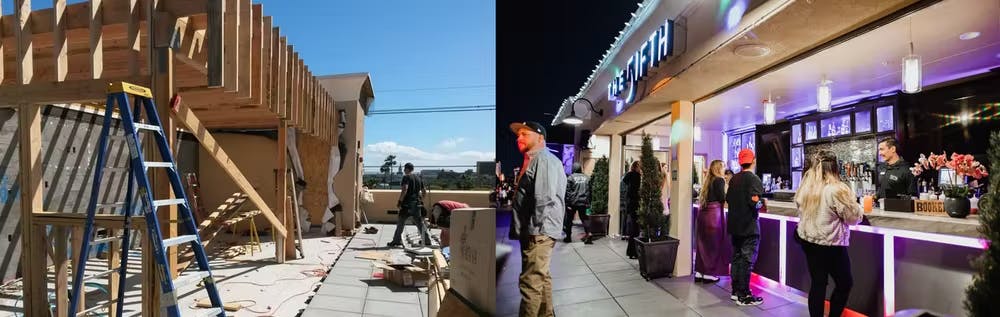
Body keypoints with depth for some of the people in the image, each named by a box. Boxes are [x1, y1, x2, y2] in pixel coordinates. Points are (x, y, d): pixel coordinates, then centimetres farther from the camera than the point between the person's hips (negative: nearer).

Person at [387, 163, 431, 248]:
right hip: (417, 204, 6)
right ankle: (427, 241, 11)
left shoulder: (406, 177, -6)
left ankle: (397, 241, 5)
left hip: (407, 204, -6)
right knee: (420, 223, 11)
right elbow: (424, 191, 16)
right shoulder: (418, 178, 14)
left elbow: (405, 189, -20)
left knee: (400, 223, 4)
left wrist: (400, 201, -16)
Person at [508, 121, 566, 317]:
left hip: (539, 232, -11)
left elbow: (544, 199, -22)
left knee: (531, 282, -10)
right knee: (541, 278, 18)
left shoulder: (544, 159, -11)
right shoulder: (532, 161, 22)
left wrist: (535, 229, -21)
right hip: (533, 231, 11)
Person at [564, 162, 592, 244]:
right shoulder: (587, 178, 4)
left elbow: (567, 191, -10)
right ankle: (588, 235, -6)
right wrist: (588, 202, 9)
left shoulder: (570, 178, -7)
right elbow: (589, 191, 5)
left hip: (572, 202, -3)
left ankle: (568, 237, 16)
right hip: (583, 202, 3)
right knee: (584, 219, 9)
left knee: (569, 220, 10)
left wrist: (567, 203, -7)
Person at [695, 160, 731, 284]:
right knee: (714, 244, 2)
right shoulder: (719, 180, -8)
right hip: (714, 213, -7)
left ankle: (699, 272, 15)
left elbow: (709, 196, 13)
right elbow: (722, 198, -12)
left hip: (703, 212, 7)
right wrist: (727, 190, 4)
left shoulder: (708, 180, 15)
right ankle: (709, 274, 6)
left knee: (703, 243, 11)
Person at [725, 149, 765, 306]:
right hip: (749, 226, -7)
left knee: (737, 257, 15)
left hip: (735, 225, 7)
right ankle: (744, 296, 4)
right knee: (747, 260, -1)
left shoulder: (733, 179, 8)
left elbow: (728, 199, 12)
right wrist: (761, 204, -5)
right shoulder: (753, 179, -14)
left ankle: (736, 291, 22)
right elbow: (755, 201, -25)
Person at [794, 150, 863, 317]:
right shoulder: (836, 190, -18)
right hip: (831, 245, -6)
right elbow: (854, 217, -9)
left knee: (817, 283, 10)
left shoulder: (803, 189, 1)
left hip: (808, 241, 6)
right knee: (844, 283, 12)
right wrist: (853, 203, 9)